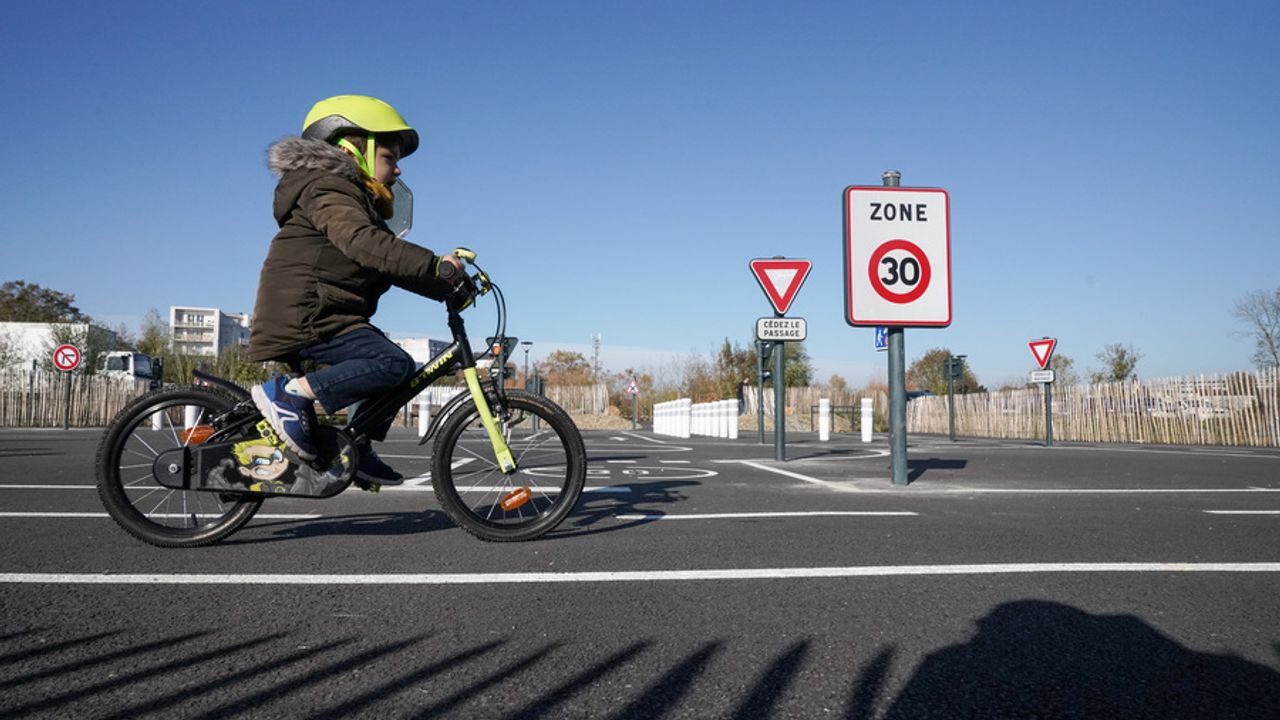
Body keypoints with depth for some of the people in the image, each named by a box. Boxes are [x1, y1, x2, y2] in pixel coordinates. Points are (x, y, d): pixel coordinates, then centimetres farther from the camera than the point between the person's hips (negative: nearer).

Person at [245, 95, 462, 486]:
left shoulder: (359, 202, 25)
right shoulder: (327, 189, -8)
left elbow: (392, 267, 21)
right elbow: (364, 243, -28)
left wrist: (446, 286, 8)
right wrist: (434, 264, -32)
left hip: (319, 318, 11)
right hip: (304, 319, -11)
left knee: (395, 367, 12)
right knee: (395, 363, -23)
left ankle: (357, 451, 13)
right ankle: (287, 392, -19)